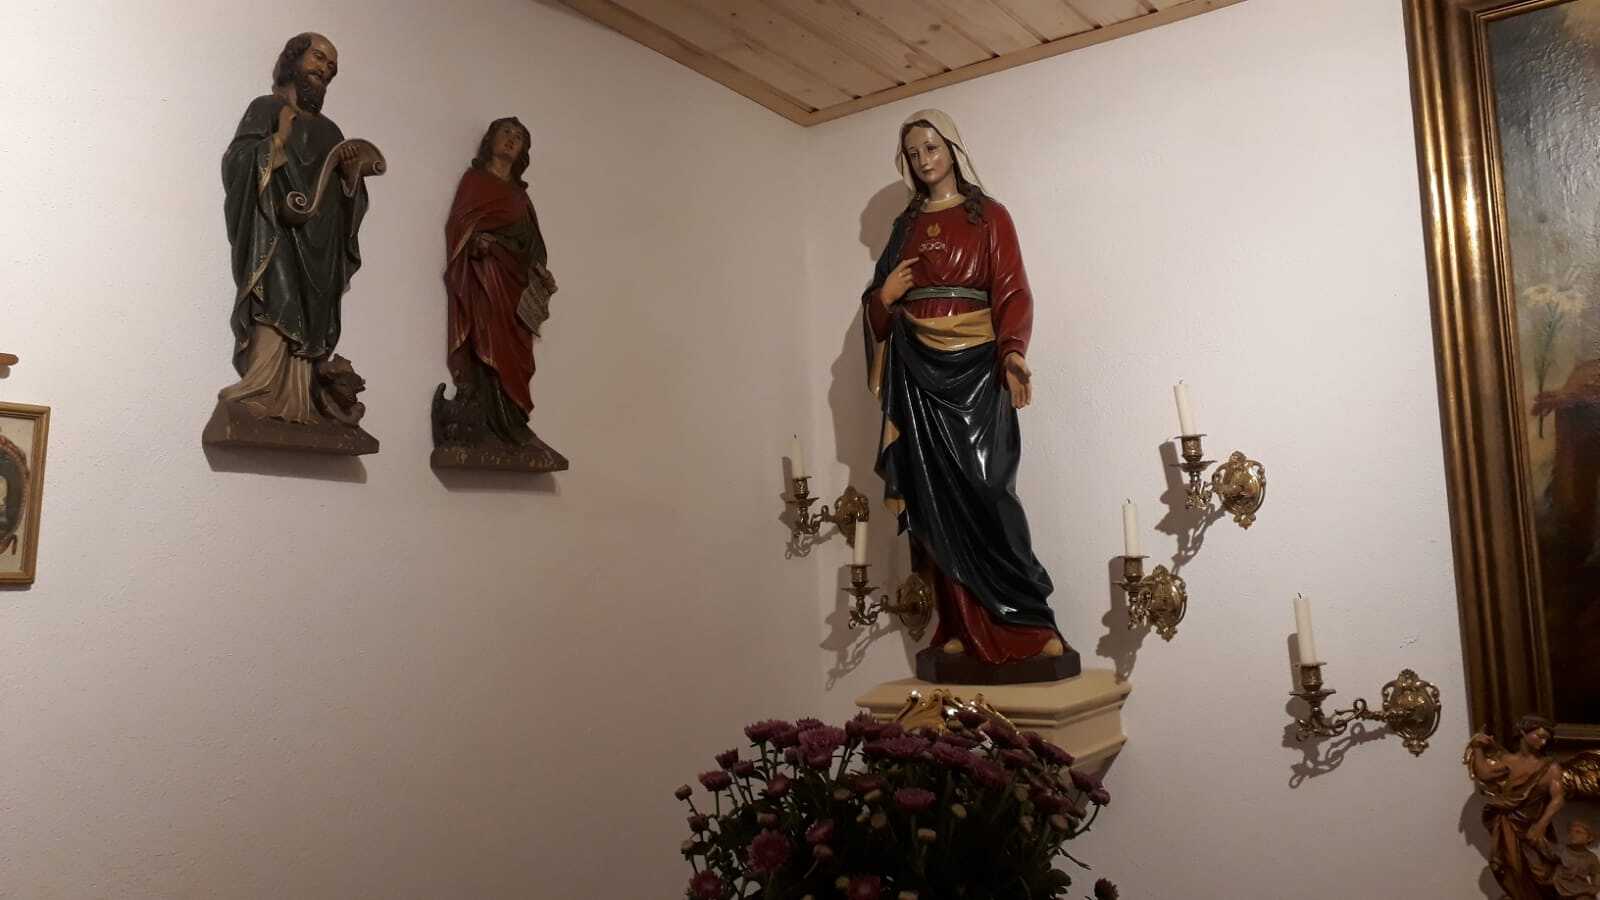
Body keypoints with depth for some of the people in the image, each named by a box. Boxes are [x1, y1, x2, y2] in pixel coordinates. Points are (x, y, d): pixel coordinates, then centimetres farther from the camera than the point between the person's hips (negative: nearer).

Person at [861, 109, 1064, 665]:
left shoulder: (988, 215, 6)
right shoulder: (906, 225, 18)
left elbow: (1011, 291, -5)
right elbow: (879, 305, 20)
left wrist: (1012, 351, -23)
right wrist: (884, 296, -4)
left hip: (973, 368, -4)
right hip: (916, 370, 4)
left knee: (984, 494, -12)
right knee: (933, 499, -1)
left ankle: (1028, 625, -5)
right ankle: (963, 629, 4)